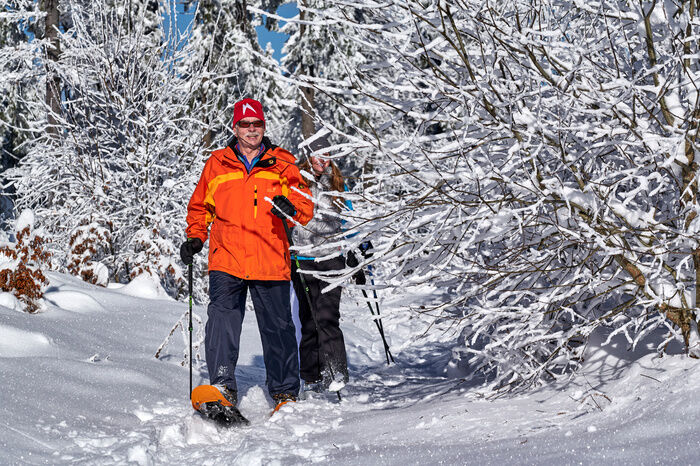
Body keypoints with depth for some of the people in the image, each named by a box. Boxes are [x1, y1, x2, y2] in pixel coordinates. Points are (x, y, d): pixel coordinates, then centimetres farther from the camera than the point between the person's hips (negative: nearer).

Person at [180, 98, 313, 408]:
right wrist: (195, 237, 9)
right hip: (226, 259, 0)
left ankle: (285, 392, 18)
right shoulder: (217, 163, 12)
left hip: (270, 262, 0)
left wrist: (291, 207, -18)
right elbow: (200, 206, 24)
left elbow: (306, 205, 4)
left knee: (278, 327, 5)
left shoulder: (281, 164, 9)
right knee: (222, 317, -17)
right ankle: (223, 384, -17)